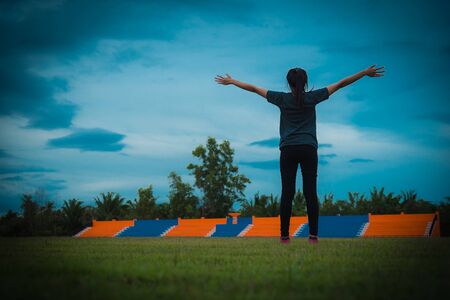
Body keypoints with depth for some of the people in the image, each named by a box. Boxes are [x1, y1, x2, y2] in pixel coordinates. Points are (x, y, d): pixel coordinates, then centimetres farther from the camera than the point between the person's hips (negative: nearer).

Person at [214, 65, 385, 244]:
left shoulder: (282, 99, 1)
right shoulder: (312, 97, 0)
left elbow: (253, 88, 8)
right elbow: (340, 84, 3)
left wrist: (231, 81, 19)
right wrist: (365, 73, 7)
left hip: (288, 150, 0)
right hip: (308, 149, 0)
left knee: (287, 193, 0)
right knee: (310, 192, -1)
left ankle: (284, 235, 1)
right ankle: (313, 235, -2)